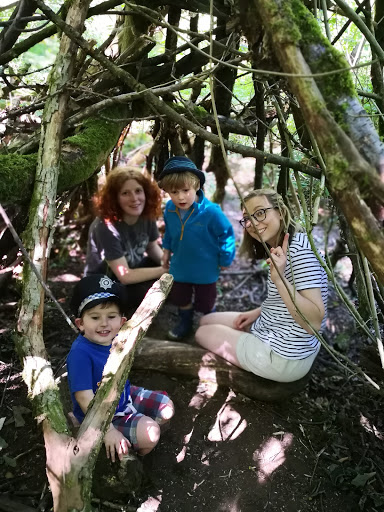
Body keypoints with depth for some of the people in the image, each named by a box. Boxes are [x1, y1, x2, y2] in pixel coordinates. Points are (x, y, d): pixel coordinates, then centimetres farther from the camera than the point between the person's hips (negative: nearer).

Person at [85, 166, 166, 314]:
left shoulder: (146, 215, -14)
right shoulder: (106, 226, -32)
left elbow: (152, 247, 3)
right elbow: (125, 276, -31)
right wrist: (165, 270, -29)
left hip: (134, 268, 7)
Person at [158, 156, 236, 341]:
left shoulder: (210, 211, -30)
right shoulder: (169, 209, -15)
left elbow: (226, 234, -17)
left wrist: (225, 260, -8)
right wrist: (167, 251, 12)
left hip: (205, 268, -4)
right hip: (180, 266, 4)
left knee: (205, 301, 17)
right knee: (179, 297, 24)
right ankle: (185, 321, 52)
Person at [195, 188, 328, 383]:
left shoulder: (300, 248, -25)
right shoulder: (281, 248, 4)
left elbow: (314, 322, -31)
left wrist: (279, 279, -40)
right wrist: (257, 312, 5)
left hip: (283, 359, -9)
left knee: (202, 333, 7)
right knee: (206, 321, 20)